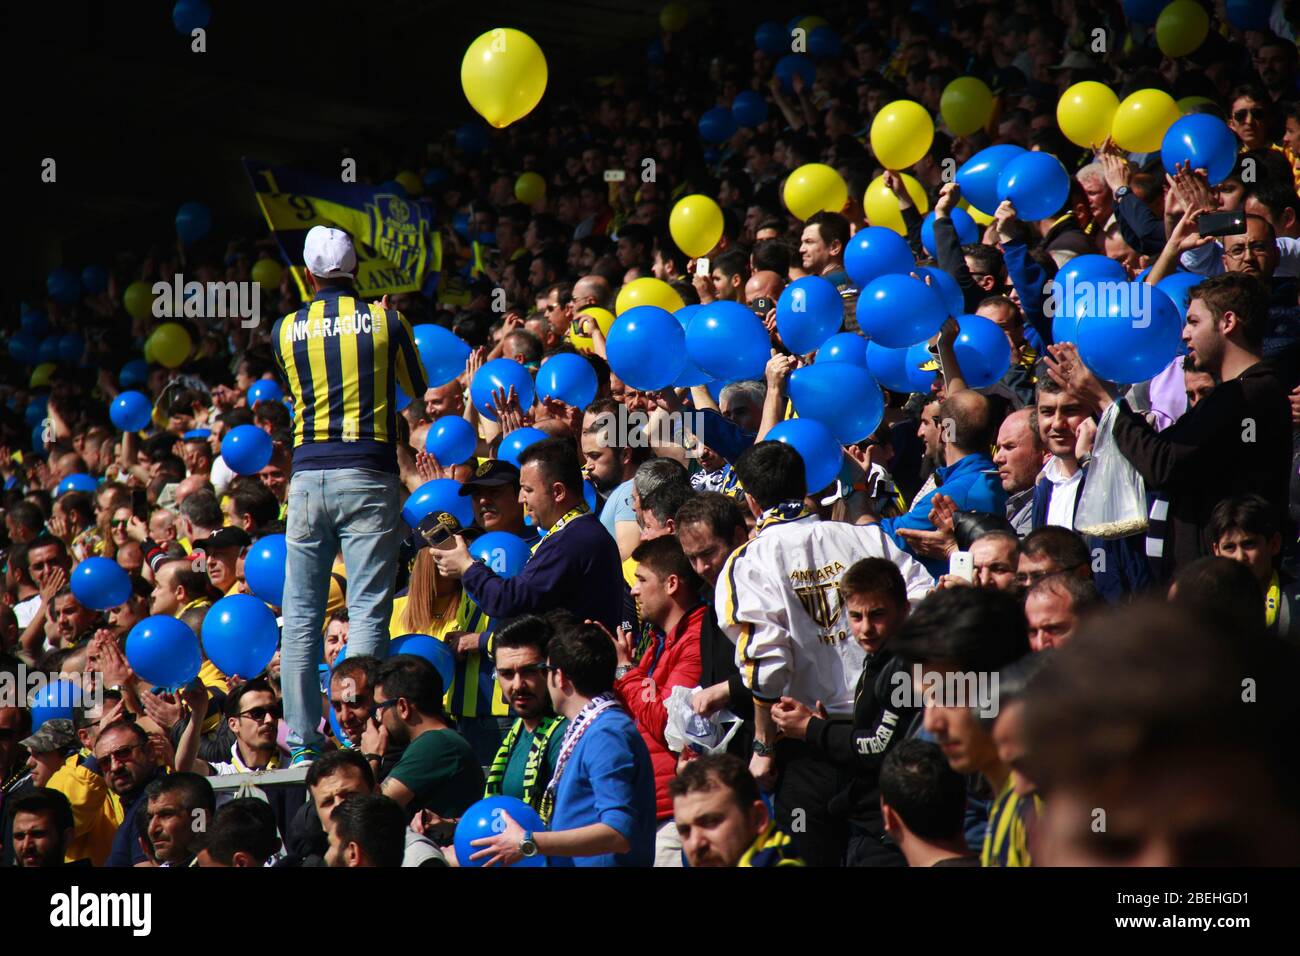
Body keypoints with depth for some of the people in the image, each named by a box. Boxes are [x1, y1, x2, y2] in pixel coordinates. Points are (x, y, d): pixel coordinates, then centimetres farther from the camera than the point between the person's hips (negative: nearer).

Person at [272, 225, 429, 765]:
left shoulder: (287, 330, 5)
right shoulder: (384, 322, 0)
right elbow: (420, 391, 15)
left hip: (309, 476, 2)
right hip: (368, 476, -2)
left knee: (302, 615, 7)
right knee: (367, 610, -4)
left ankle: (302, 741, 6)